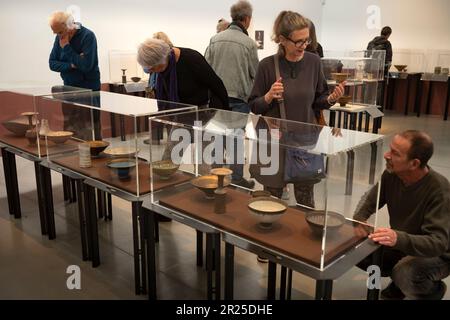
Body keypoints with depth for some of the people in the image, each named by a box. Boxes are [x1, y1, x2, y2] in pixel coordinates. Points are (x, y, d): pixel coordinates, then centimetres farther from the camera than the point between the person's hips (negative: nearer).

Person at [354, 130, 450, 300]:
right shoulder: (391, 174, -14)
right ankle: (400, 280, 14)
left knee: (404, 273, -34)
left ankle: (433, 289, 3)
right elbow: (369, 199, -1)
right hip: (400, 244, 6)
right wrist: (358, 219, -25)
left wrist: (399, 239, -54)